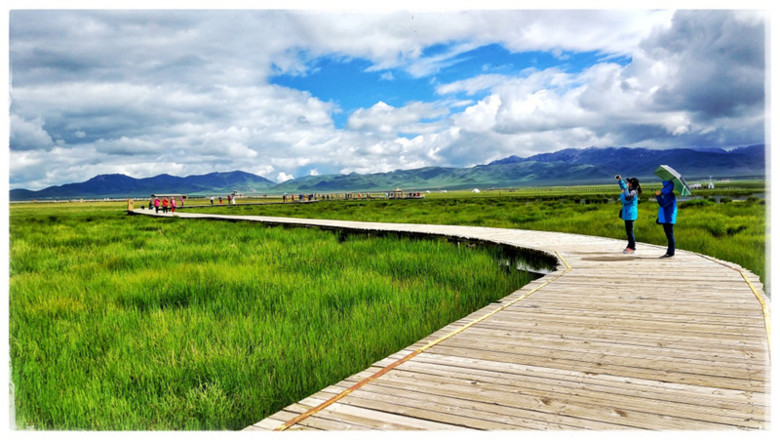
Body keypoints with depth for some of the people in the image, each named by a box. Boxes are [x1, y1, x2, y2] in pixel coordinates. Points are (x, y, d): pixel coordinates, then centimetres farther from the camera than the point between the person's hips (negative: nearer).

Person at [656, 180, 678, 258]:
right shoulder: (667, 195, 17)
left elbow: (662, 204, -22)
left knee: (669, 235, -8)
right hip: (665, 219, 10)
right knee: (668, 235, 11)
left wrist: (658, 195, -16)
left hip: (668, 219, -10)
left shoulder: (670, 195, -14)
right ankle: (669, 252, 16)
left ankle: (670, 252, -6)